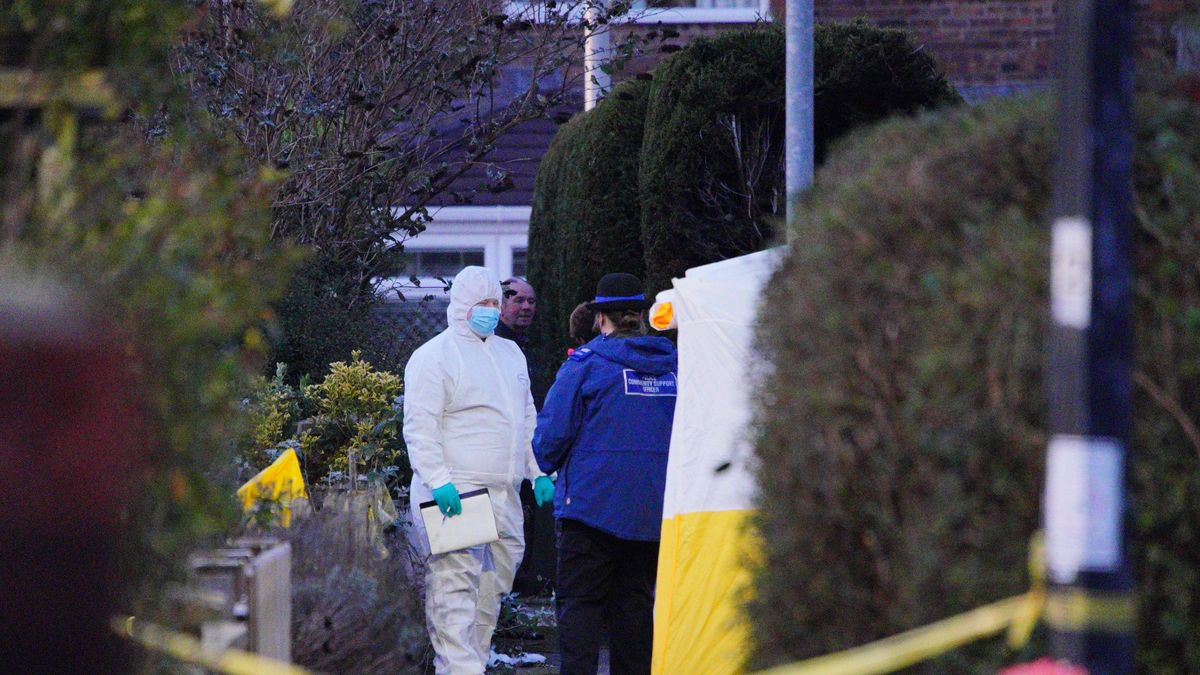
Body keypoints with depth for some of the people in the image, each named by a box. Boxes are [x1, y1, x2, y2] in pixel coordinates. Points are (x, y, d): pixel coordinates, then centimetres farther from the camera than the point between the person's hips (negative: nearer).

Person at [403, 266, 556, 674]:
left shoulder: (510, 354, 20)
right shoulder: (435, 357, -4)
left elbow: (528, 421, 27)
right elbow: (420, 428, -11)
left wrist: (539, 474, 18)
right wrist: (439, 481, -20)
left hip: (504, 494, 8)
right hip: (454, 492, -8)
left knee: (494, 583, 9)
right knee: (455, 582, -13)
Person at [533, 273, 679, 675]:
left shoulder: (587, 362, -8)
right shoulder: (672, 365, 6)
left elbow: (553, 430, -8)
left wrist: (548, 466, 12)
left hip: (592, 502, -4)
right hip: (654, 508, 5)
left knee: (580, 601, -2)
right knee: (635, 600, 11)